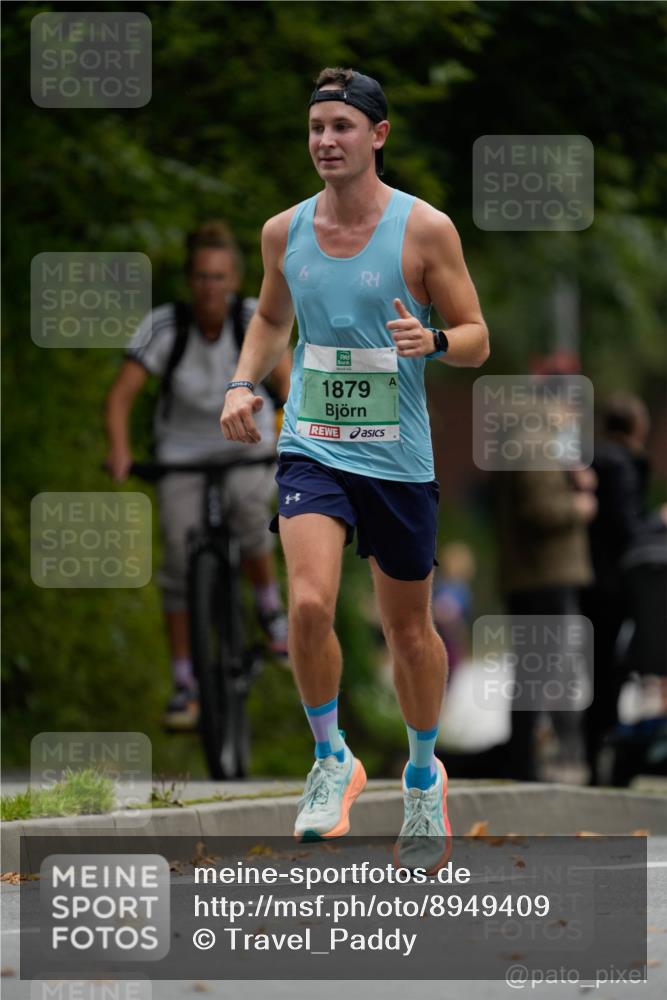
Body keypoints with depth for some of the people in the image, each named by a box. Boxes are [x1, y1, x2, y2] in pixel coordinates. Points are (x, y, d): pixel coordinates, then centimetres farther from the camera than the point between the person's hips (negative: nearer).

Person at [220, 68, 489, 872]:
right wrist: (244, 382, 4)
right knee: (309, 604, -21)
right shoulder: (284, 231, 2)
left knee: (409, 627, 12)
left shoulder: (425, 229, -8)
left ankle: (424, 776, 35)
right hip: (312, 451, 1)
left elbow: (476, 338, -3)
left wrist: (432, 341, -25)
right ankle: (331, 760, 0)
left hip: (398, 458, -1)